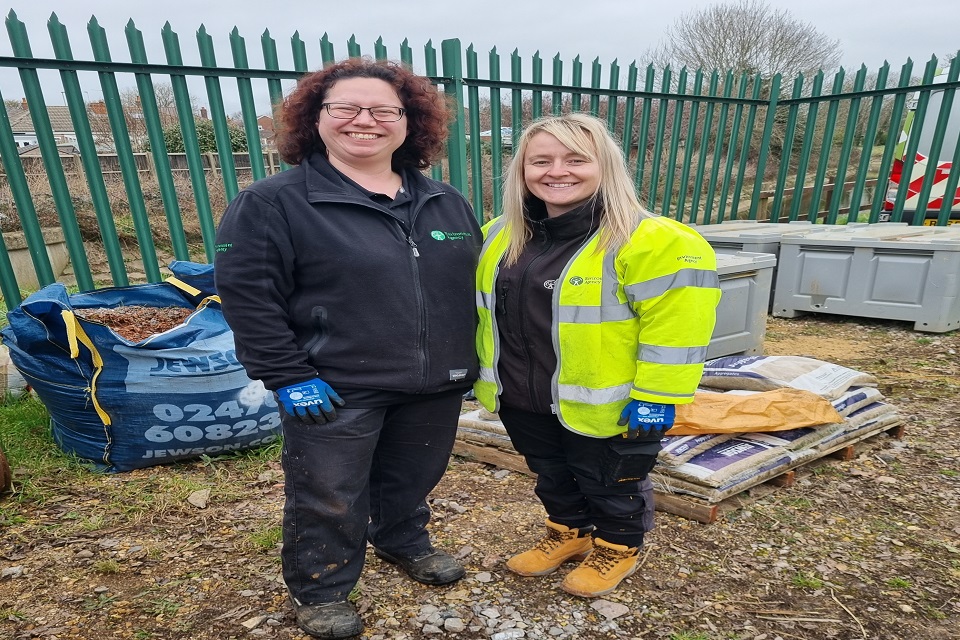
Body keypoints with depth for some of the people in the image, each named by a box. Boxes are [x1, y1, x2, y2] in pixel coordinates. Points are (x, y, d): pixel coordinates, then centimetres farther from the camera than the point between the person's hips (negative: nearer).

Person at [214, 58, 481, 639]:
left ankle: (404, 542, 54)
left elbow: (476, 283, 12)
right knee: (329, 499, 13)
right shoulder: (273, 203, -10)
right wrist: (288, 376, -15)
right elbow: (247, 297, -12)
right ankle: (320, 591, 41)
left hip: (436, 385, 5)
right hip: (335, 390, -4)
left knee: (414, 477, 24)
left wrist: (473, 360, 10)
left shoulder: (447, 202, 5)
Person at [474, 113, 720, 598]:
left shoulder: (651, 241, -20)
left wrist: (654, 399, -20)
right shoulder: (499, 236, 1)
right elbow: (483, 310, 12)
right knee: (551, 477, 25)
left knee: (609, 483, 18)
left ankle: (618, 548, 45)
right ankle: (568, 533, 51)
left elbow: (674, 325, -20)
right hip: (521, 399, 6)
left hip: (603, 405, -5)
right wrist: (473, 371, 15)